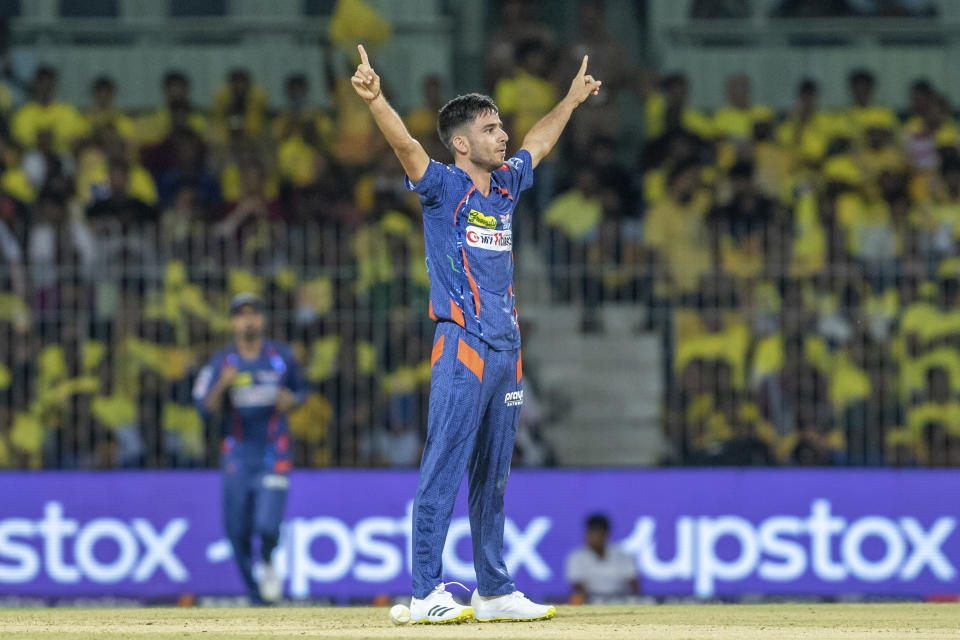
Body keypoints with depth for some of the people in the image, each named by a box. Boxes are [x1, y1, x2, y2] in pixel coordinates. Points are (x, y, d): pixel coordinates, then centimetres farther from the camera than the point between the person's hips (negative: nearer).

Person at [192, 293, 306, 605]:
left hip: (274, 454, -1)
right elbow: (205, 408, -6)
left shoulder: (282, 356, 2)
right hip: (238, 455, 1)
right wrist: (222, 385, -24)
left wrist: (291, 399, -6)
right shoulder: (221, 362, 0)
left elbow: (300, 389, 16)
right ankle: (256, 597, 23)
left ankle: (267, 563, 18)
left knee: (268, 526, -17)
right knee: (238, 532, 3)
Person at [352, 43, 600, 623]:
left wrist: (572, 100, 47)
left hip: (506, 351, 7)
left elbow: (539, 144, 35)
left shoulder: (506, 184, 15)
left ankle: (494, 590, 17)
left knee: (493, 477, 12)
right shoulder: (443, 186, -4)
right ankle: (427, 592, -10)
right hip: (462, 348, -7)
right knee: (444, 471, -9)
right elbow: (406, 145, -23)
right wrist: (375, 99, -40)